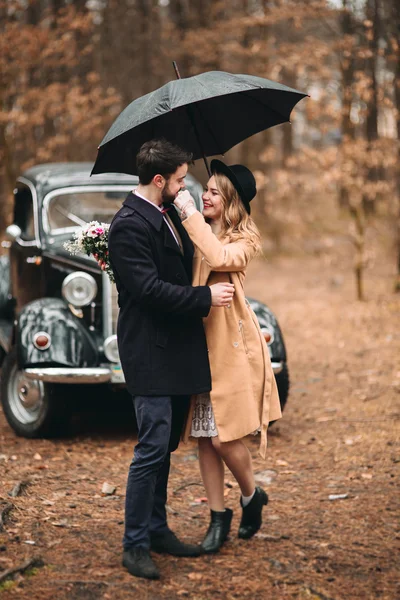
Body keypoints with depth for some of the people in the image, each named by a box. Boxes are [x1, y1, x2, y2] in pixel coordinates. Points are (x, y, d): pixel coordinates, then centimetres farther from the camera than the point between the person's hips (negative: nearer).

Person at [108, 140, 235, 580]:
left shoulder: (166, 214, 13)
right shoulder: (129, 225, -17)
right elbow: (149, 288, -23)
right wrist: (206, 297, -18)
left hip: (176, 348, 9)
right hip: (150, 351, -9)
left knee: (165, 446, 15)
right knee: (152, 448, -7)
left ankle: (156, 529, 25)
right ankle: (135, 546, 1)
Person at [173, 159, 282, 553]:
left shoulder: (244, 240, -3)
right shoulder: (196, 237, 13)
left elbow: (219, 257, -25)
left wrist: (190, 214, -19)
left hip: (230, 345, -5)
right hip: (198, 344, 5)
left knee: (225, 438, -5)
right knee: (204, 437, 7)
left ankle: (252, 496, 22)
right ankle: (218, 517, 18)